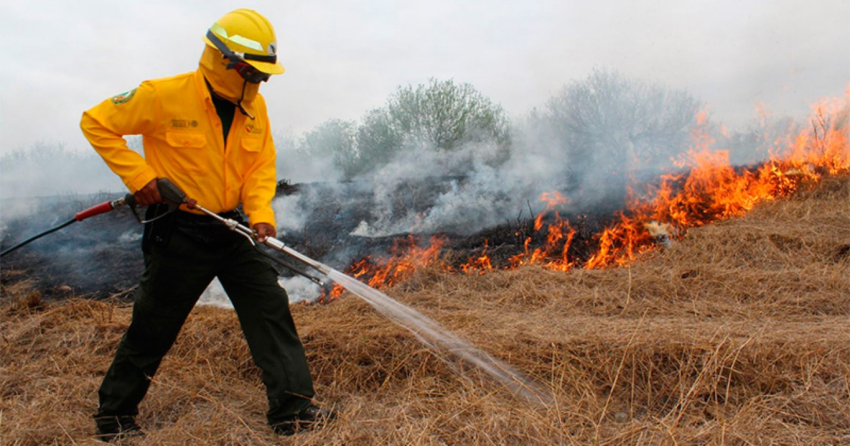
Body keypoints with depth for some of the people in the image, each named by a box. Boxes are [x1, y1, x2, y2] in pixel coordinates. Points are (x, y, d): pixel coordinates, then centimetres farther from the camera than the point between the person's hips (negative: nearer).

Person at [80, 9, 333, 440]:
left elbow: (261, 164, 5)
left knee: (271, 307, -3)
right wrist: (138, 175, -15)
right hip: (177, 233, -5)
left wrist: (261, 214, -11)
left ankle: (292, 408, 4)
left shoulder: (254, 105, 1)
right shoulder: (164, 96, -15)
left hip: (229, 229, 5)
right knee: (152, 328, 6)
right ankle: (113, 414, 28)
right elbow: (96, 123, -6)